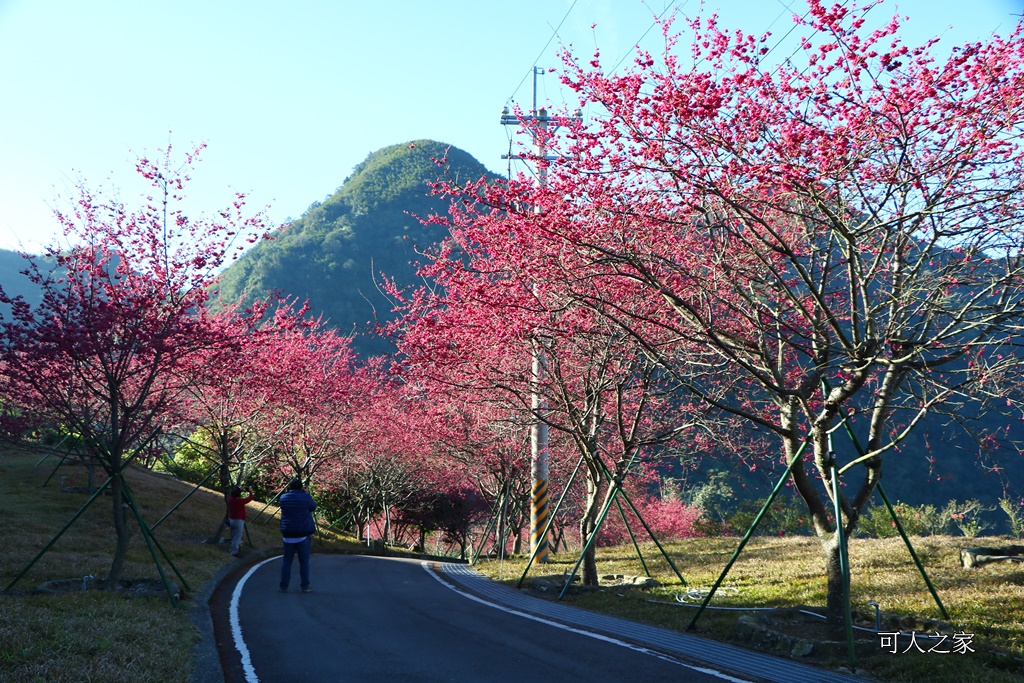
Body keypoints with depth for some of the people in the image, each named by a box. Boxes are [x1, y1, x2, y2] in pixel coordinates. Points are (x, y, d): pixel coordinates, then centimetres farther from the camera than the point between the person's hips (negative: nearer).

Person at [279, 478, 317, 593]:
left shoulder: (283, 498, 3)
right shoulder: (305, 497, -7)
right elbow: (313, 506, 9)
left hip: (288, 534, 2)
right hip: (303, 534, -2)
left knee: (286, 560, 9)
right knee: (304, 561, 4)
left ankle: (283, 586, 9)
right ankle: (305, 586, 6)